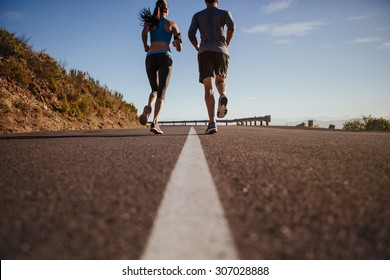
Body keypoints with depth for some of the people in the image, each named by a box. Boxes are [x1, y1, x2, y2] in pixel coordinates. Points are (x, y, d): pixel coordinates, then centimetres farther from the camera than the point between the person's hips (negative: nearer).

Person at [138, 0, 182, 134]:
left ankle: (148, 107, -23)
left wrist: (145, 46, 11)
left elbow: (144, 33, -9)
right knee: (162, 92, -7)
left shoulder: (149, 22, 17)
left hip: (150, 58, 3)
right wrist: (175, 44, 33)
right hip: (165, 57, -2)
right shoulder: (172, 24, 13)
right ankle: (155, 123, -26)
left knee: (155, 90, 13)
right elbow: (179, 48, 9)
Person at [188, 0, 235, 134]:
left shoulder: (197, 15, 19)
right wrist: (226, 45, 6)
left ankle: (212, 123, -24)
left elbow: (191, 34, 4)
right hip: (221, 52, 0)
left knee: (208, 89, -4)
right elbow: (231, 26, -6)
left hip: (205, 52, 0)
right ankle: (223, 96, -21)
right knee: (220, 82, 19)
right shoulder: (225, 13, 17)